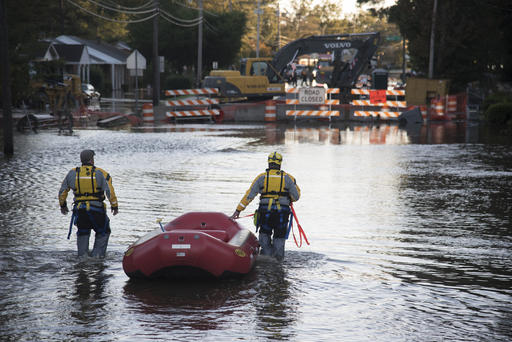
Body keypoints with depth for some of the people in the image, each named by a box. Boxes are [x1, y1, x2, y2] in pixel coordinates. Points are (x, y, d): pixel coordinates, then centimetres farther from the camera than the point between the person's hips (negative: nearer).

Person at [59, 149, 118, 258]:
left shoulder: (72, 173, 5)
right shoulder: (101, 173, -4)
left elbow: (62, 191, 12)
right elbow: (110, 191, -10)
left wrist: (63, 205, 24)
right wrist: (114, 206, -1)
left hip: (79, 209, 3)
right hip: (96, 208, -3)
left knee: (82, 233, 22)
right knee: (103, 232, 16)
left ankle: (82, 254, 14)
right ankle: (97, 254, 7)